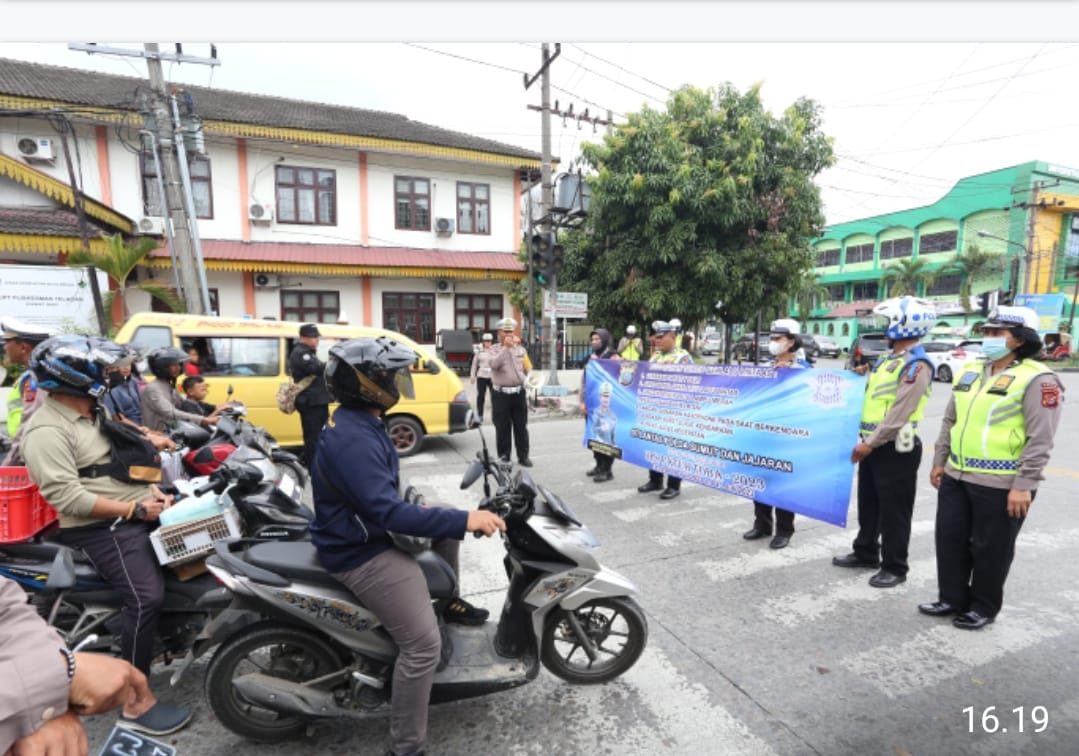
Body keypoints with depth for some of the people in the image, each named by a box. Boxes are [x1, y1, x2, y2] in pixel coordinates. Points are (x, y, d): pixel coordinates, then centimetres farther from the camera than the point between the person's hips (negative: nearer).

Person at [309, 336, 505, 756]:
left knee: (447, 526, 20)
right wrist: (464, 520, -32)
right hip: (361, 553, -10)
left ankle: (447, 601, 37)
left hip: (372, 532, 10)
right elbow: (388, 513, -33)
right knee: (423, 644, -11)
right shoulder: (353, 439, -28)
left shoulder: (360, 424, 6)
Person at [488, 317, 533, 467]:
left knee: (521, 427, 8)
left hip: (519, 392, 3)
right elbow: (494, 364, -19)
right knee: (502, 428, 3)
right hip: (501, 394, -3)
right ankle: (504, 457, 15)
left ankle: (523, 456, 18)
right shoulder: (495, 349, 1)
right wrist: (506, 347, -21)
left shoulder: (521, 349, 12)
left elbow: (528, 369, 20)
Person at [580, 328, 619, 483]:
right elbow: (584, 380, 15)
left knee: (606, 435, -4)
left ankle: (607, 469, 4)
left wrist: (606, 403, -17)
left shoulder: (612, 357, -8)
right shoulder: (590, 358, 15)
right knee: (594, 434, 13)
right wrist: (582, 401, 9)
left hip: (606, 405, -8)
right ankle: (599, 464, 26)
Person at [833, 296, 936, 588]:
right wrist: (865, 377, 7)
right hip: (873, 446, 9)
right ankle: (865, 553, 32)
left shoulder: (916, 365, -16)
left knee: (893, 511, 2)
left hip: (896, 449, -9)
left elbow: (900, 412, -23)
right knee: (868, 504, 18)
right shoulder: (887, 359, 14)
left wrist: (870, 443, -23)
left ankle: (895, 568, 15)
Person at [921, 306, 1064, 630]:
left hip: (1000, 485, -6)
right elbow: (949, 421, 16)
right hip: (956, 477, 7)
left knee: (990, 549, 8)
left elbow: (1040, 440, -14)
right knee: (950, 540, 13)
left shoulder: (1037, 379, -10)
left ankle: (983, 607, 27)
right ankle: (952, 599, 29)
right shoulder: (969, 372, 11)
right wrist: (939, 461, 15)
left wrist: (1024, 485, -17)